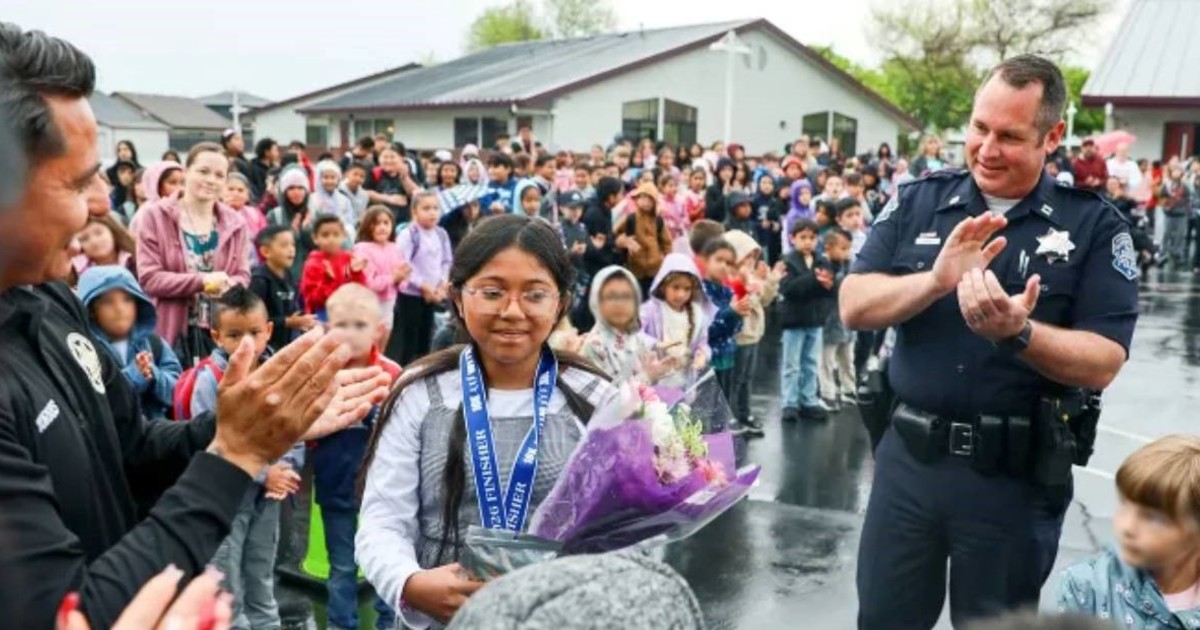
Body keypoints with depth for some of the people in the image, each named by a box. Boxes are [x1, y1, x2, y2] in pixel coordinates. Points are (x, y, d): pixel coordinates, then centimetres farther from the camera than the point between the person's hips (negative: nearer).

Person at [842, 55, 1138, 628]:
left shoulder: (1094, 225, -5)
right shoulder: (918, 201, 1)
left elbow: (1103, 362, -10)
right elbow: (853, 309, -6)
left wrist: (1018, 334, -29)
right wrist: (935, 280, -23)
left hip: (1017, 474, -1)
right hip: (909, 458, 2)